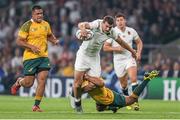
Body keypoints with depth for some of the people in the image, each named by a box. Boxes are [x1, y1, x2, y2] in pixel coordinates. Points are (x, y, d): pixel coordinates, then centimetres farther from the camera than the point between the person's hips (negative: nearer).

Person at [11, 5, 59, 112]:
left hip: (43, 57, 4)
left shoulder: (46, 24, 9)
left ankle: (36, 105, 2)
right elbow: (19, 41, -9)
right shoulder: (27, 26, -9)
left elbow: (49, 35, 28)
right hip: (30, 58, -4)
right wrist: (31, 47, -20)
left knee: (42, 81, -7)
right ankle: (19, 82, 34)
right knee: (28, 83, -2)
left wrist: (55, 41, 7)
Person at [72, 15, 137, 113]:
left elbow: (121, 42, 10)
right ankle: (77, 103, 16)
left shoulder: (111, 32, -9)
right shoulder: (97, 24, -24)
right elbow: (81, 25, -41)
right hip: (83, 55, -4)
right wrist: (83, 29, -65)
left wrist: (132, 51, 22)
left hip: (94, 58, 4)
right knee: (77, 82, -9)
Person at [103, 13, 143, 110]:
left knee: (133, 78, -22)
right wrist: (116, 48, -18)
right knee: (123, 85, 6)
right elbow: (105, 47, -5)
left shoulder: (131, 31, 0)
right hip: (118, 61, 0)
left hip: (130, 58, 0)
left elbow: (139, 42, 15)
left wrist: (138, 53, 0)